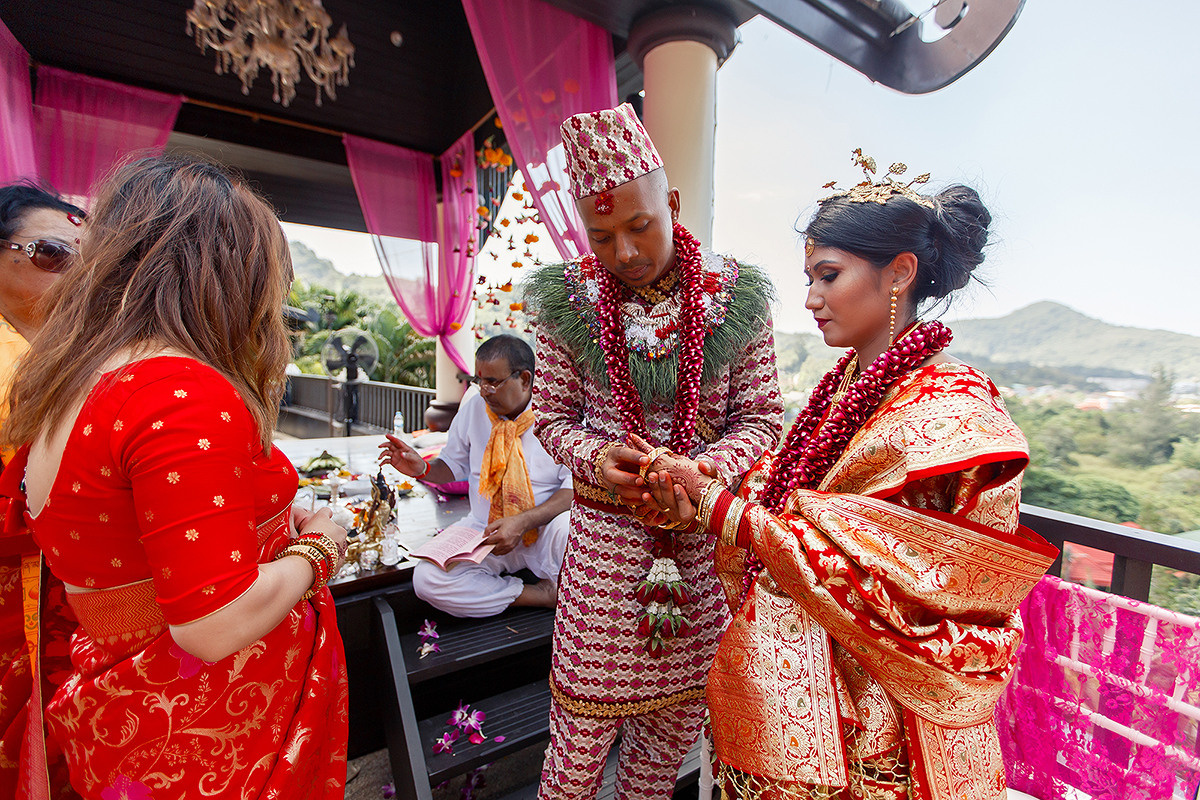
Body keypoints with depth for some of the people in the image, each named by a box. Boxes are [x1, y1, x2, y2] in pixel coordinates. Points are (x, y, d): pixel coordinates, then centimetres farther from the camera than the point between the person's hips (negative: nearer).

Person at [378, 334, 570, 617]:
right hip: (485, 530, 5)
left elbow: (575, 487, -16)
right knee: (426, 579, -21)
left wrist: (523, 522, -27)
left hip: (546, 532, -5)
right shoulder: (474, 408, 1)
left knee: (567, 524, -40)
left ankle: (559, 587, -8)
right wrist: (422, 469, -8)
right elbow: (454, 465, 14)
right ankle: (545, 594, -14)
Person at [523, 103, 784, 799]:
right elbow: (554, 416, 3)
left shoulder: (736, 297, -4)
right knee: (587, 716, 11)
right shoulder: (571, 298, -3)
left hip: (705, 533, 2)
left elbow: (761, 418, 0)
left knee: (679, 715, 19)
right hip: (604, 531, -1)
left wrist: (705, 469, -19)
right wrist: (596, 459, -17)